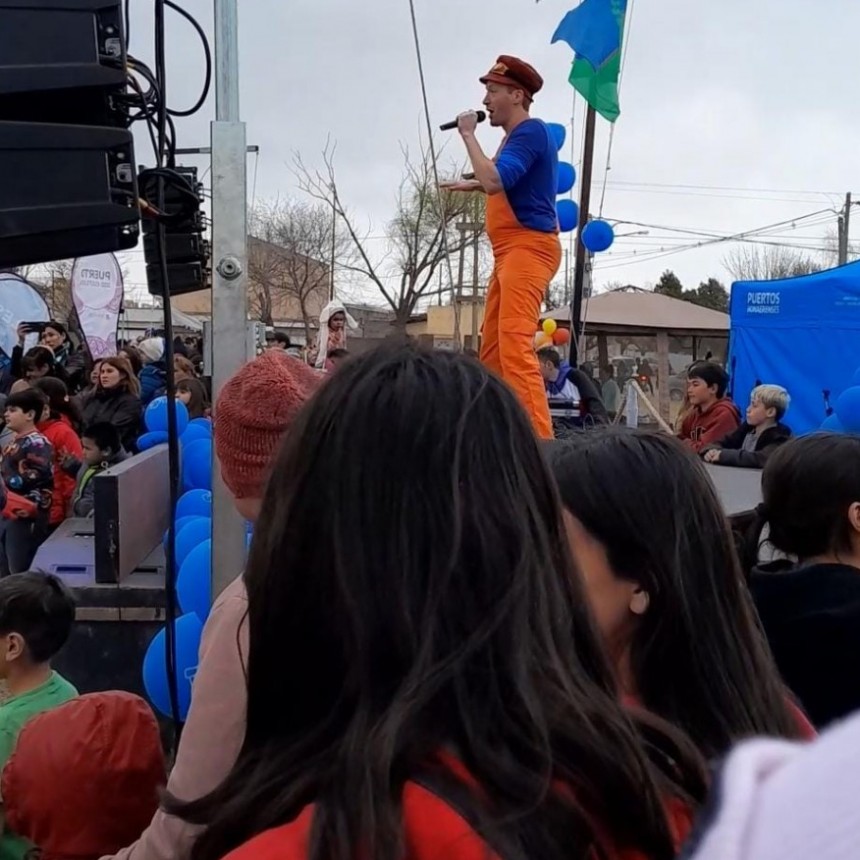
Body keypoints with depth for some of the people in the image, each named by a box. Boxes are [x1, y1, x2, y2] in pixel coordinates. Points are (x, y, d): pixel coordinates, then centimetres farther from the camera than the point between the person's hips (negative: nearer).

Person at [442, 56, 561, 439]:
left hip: (528, 248, -11)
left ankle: (537, 442, -30)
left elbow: (495, 181, -27)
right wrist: (472, 185, 39)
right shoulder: (517, 135, 19)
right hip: (510, 251, 11)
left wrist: (468, 135, -15)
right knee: (492, 347, 13)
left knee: (514, 344, -23)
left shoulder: (530, 131, -12)